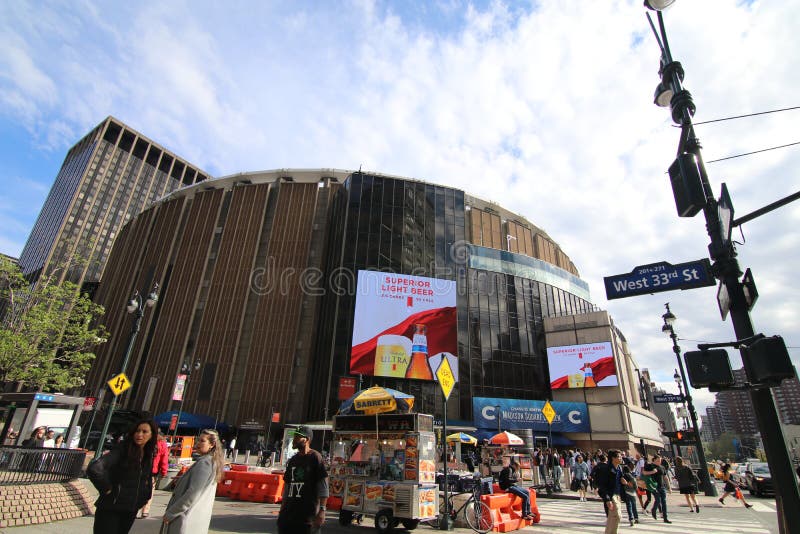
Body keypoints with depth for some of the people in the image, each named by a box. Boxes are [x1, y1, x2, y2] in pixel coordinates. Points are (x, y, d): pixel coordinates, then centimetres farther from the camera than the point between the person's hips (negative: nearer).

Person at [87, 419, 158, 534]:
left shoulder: (149, 454, 2)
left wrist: (144, 496, 10)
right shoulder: (122, 449, -17)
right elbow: (93, 469, -28)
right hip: (110, 508, -6)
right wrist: (106, 488, -20)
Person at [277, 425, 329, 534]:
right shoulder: (292, 460, 12)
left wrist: (322, 509, -18)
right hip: (288, 512, 7)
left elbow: (323, 486, -12)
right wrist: (282, 508, 16)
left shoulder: (315, 457, -9)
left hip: (307, 513, -7)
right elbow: (287, 485, 18)